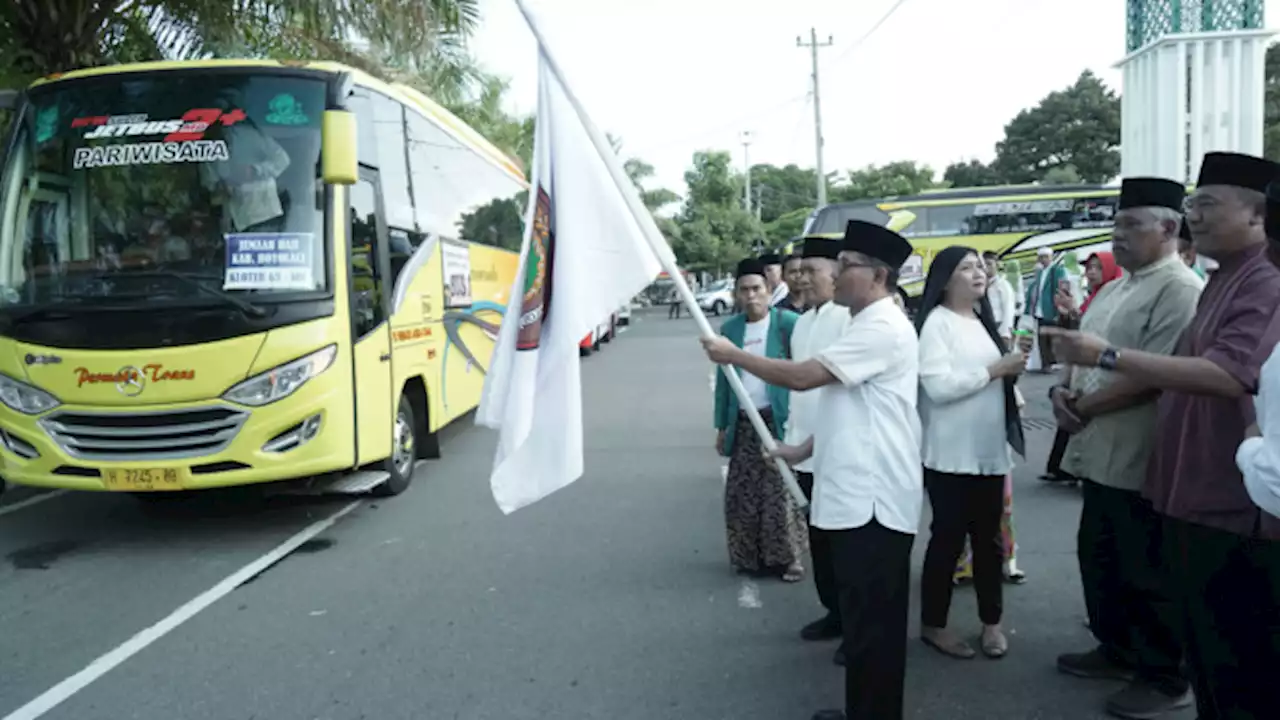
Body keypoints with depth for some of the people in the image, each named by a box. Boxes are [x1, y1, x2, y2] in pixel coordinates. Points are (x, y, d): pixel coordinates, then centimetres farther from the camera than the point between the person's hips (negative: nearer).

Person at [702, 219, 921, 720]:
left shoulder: (882, 328, -16)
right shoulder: (868, 325, 18)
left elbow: (802, 376, -22)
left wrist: (734, 355, -11)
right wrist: (804, 449, 16)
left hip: (873, 500, -11)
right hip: (857, 495, 11)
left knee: (872, 621, 0)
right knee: (862, 616, 19)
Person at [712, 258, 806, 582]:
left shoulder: (788, 322, -8)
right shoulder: (730, 328, 8)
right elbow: (723, 378, 13)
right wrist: (721, 425, 11)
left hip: (778, 421, -5)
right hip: (743, 423, 5)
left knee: (780, 493, 1)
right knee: (741, 493, 9)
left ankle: (787, 559, 14)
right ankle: (749, 556, 23)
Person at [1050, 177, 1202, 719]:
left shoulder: (1180, 290, -15)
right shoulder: (1113, 290, 15)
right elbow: (1081, 351, 18)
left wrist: (1084, 408, -14)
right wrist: (1063, 390, -3)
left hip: (1138, 458, -9)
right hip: (1098, 453, 9)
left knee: (1145, 572, 4)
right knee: (1099, 558, 19)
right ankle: (1117, 650, 36)